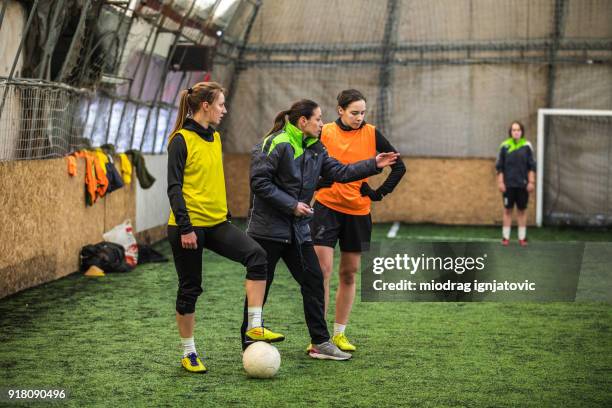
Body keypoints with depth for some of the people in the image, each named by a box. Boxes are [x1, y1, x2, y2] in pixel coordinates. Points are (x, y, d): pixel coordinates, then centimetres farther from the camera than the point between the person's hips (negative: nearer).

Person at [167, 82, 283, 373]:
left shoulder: (215, 137, 13)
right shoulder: (182, 139, -10)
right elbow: (174, 187, -14)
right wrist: (185, 227, -19)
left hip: (216, 223, 7)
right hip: (189, 226, -6)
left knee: (256, 254, -16)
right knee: (190, 288, 3)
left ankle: (255, 327, -13)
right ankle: (189, 353, 19)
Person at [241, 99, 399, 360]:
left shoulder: (315, 149, 10)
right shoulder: (276, 144, -14)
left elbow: (339, 172, 8)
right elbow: (259, 181, -18)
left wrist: (373, 165, 1)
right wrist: (291, 205, -18)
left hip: (298, 229, 8)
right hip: (268, 228, -8)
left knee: (313, 281, 5)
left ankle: (320, 343, 12)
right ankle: (249, 345, 15)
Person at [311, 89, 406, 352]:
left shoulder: (372, 134, -1)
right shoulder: (324, 133, -4)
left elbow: (399, 167, 5)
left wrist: (380, 193, -2)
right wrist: (316, 182, -7)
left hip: (358, 212, 2)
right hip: (327, 208, -2)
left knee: (349, 274, 9)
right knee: (322, 270, -10)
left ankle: (339, 334, 21)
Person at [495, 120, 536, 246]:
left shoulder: (527, 146, 0)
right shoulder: (505, 146, -1)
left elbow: (532, 166, 3)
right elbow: (499, 166, 2)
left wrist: (531, 182, -2)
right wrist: (500, 182, -2)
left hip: (523, 184, 0)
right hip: (508, 184, 0)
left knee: (522, 210, 8)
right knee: (507, 210, 5)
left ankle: (522, 237, 15)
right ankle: (505, 237, 12)